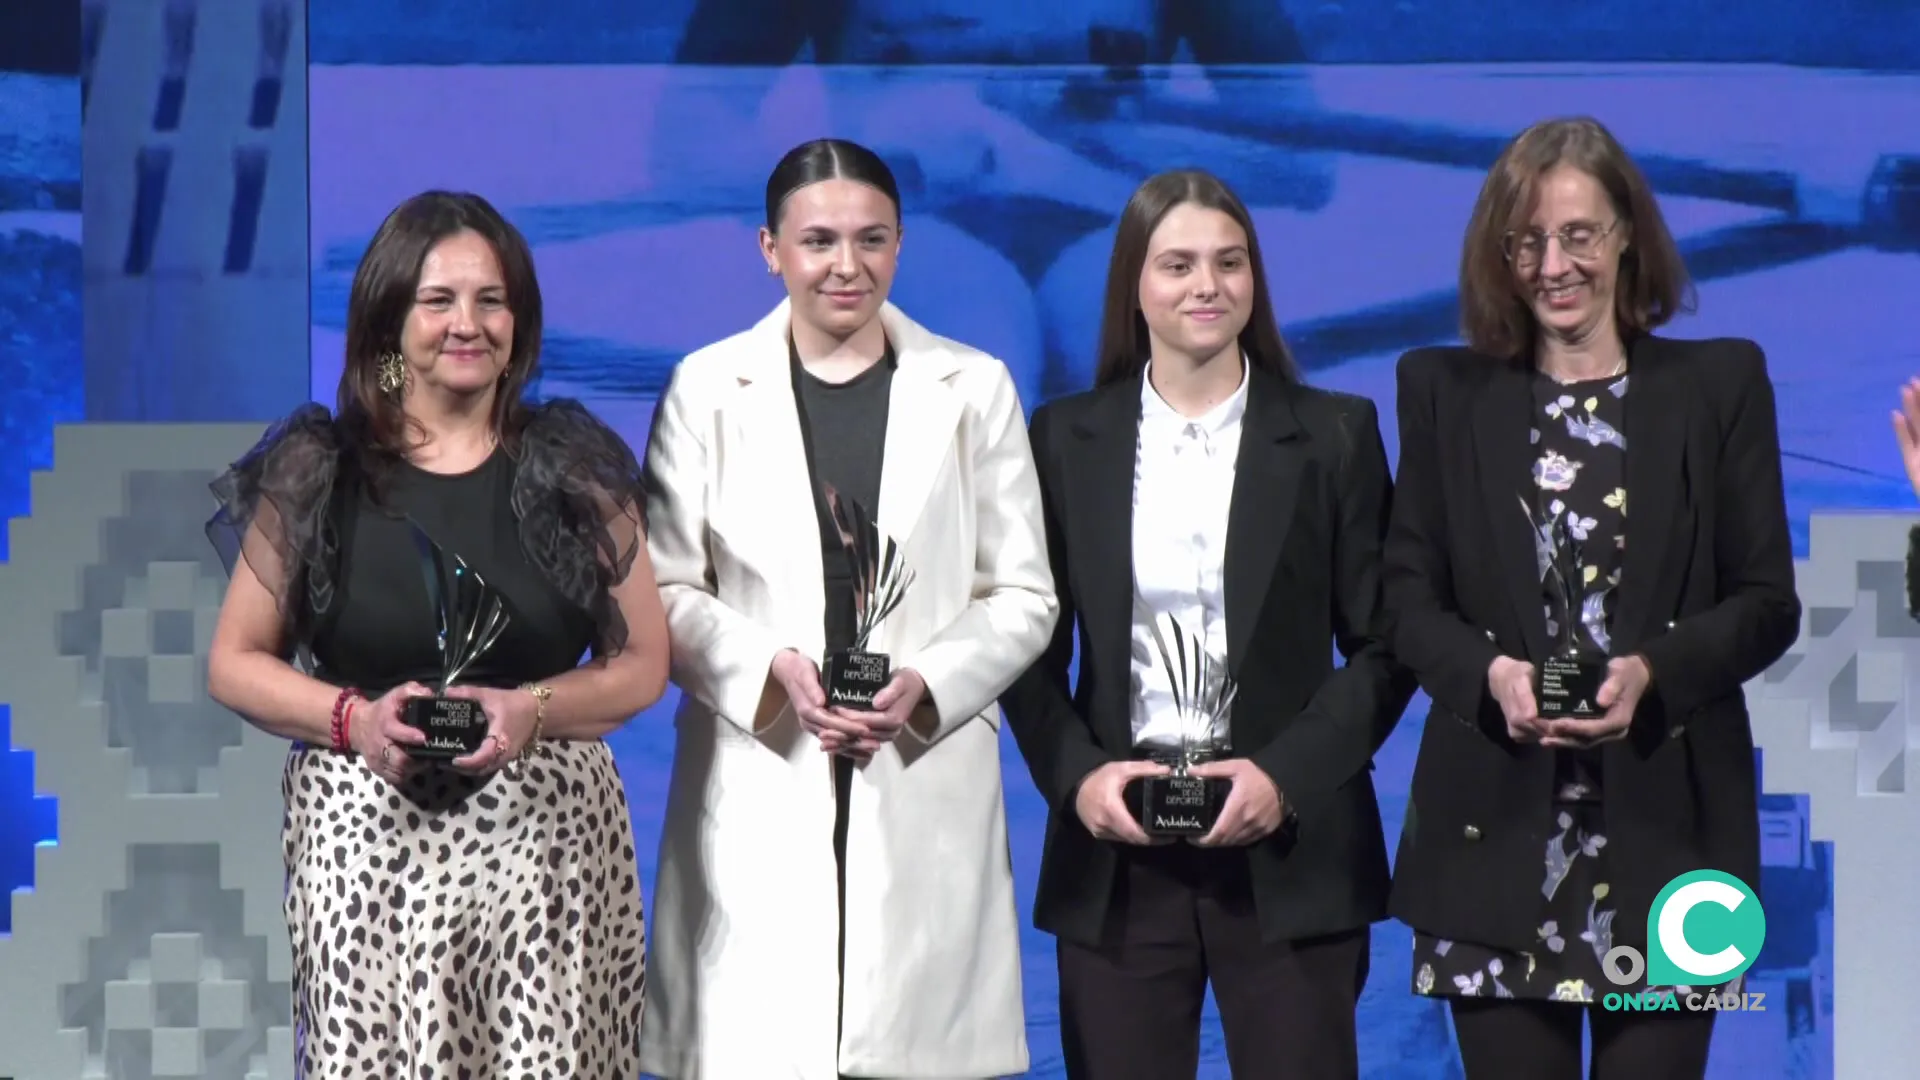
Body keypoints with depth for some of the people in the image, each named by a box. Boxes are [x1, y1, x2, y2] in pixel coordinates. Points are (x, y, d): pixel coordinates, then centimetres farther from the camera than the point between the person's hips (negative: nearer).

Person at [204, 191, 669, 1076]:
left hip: (548, 838, 1)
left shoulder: (573, 469, 7)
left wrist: (534, 710, -10)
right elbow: (234, 664, 8)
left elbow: (642, 663, 9)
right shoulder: (314, 473, 5)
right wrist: (355, 719, -9)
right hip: (366, 839, 0)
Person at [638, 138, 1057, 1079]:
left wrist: (927, 684, -9)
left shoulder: (974, 388, 9)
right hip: (758, 789, 0)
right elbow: (667, 590, 5)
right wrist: (771, 669, -12)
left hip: (926, 790, 1)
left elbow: (1024, 596, 8)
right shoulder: (707, 387, 7)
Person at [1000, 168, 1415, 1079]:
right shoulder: (1066, 439, 8)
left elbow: (1382, 645, 3)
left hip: (1288, 851, -1)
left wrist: (1288, 774, -10)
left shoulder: (1334, 434, 5)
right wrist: (1075, 775, -8)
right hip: (1115, 849, 1)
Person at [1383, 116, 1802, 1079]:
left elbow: (1769, 602, 4)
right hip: (1496, 829, 1)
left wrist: (1652, 672, -15)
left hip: (1666, 822, -1)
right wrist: (1490, 673, -14)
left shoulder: (1720, 383, 7)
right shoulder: (1444, 391, 10)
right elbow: (1408, 595, 7)